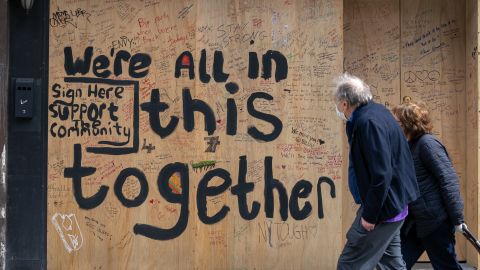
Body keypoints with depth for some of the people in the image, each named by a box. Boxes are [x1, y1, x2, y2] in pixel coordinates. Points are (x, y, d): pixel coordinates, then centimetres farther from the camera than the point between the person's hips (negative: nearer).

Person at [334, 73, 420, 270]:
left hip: (383, 209, -10)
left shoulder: (368, 122, -24)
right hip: (394, 204, 10)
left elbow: (381, 175, -27)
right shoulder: (376, 110, 6)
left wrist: (370, 215, -21)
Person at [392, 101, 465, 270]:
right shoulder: (409, 147, 12)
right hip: (414, 221, 9)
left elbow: (448, 180, -18)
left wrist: (457, 218, -19)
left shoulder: (427, 143, -13)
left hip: (435, 220, -9)